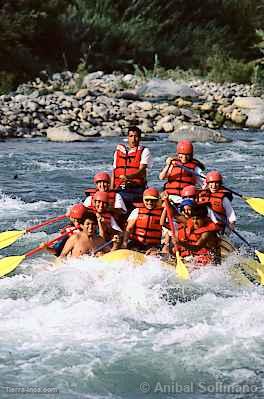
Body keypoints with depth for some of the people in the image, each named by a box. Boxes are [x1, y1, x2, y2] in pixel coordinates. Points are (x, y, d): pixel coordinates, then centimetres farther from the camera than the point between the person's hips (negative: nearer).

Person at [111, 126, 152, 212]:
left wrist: (128, 177, -27)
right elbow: (114, 171, 19)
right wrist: (111, 189, 9)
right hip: (119, 189, 3)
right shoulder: (119, 151, 18)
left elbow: (142, 169, -10)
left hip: (136, 190, -3)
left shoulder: (144, 151, 5)